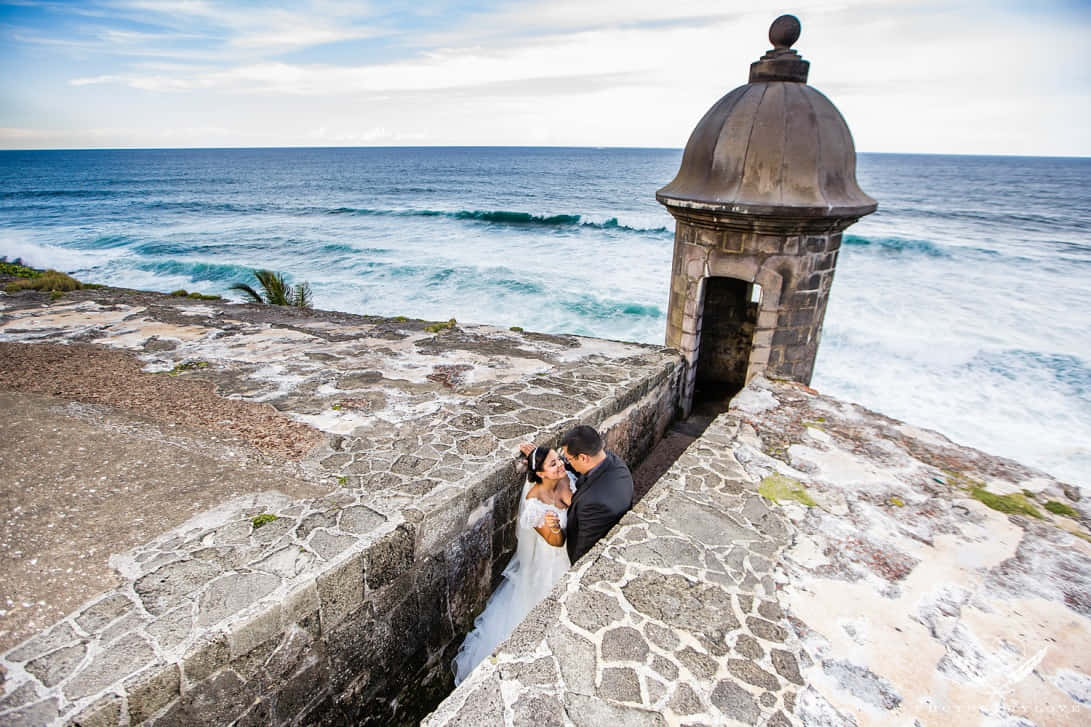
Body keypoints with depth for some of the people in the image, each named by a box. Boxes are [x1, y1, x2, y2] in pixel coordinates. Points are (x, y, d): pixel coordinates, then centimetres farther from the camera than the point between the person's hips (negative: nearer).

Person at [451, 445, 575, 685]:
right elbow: (556, 541, -29)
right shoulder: (534, 503, -34)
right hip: (545, 565, -6)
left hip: (567, 559, 6)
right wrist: (552, 529, -51)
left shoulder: (566, 480, -20)